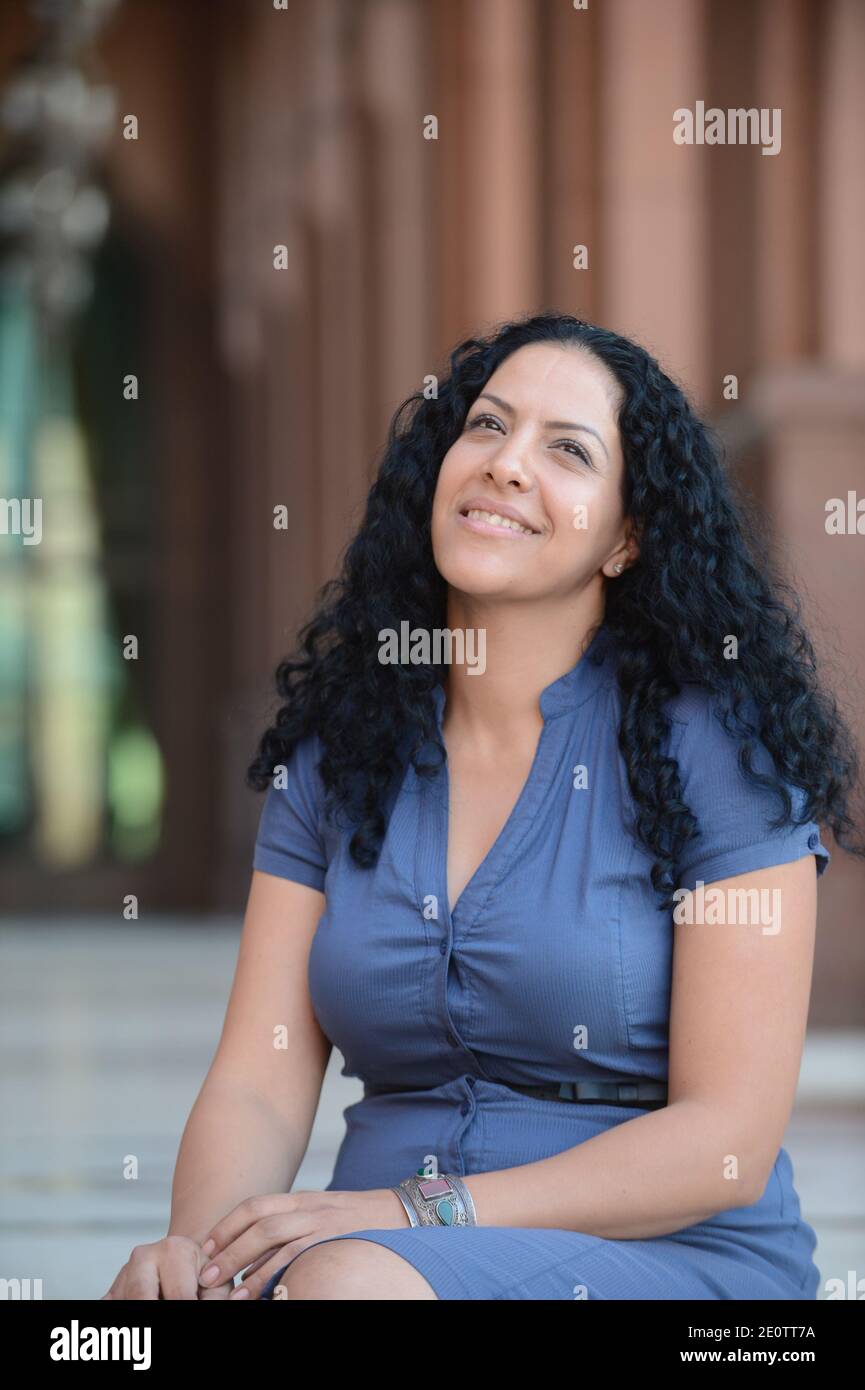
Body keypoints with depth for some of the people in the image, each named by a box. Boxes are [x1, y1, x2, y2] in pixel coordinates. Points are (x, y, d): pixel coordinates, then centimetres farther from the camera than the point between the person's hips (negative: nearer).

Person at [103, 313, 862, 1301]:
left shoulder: (716, 744, -3)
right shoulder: (336, 748, 11)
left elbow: (729, 1143, -9)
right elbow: (257, 1084, 4)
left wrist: (415, 1213, -18)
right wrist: (198, 1245, -19)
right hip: (377, 1254, 3)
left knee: (348, 1281, -35)